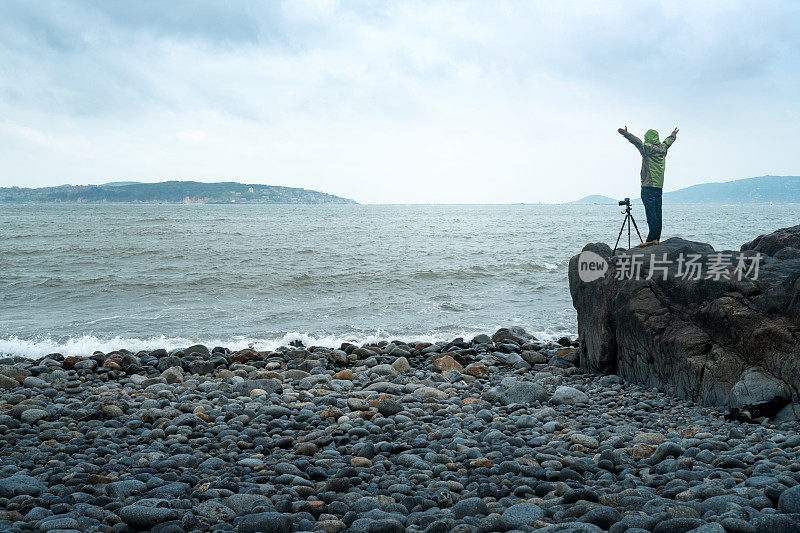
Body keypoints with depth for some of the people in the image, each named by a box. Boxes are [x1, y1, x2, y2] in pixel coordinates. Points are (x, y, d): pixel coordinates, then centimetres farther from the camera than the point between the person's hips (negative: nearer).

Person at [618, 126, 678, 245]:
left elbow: (638, 142, -25)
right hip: (659, 186, 8)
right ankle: (657, 238, 10)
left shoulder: (648, 148, -8)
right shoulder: (662, 148, 14)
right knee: (657, 214, 8)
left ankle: (652, 238, -17)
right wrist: (673, 135, 55)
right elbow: (668, 142, 34)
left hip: (648, 186, -8)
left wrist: (626, 134, -34)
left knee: (651, 213, -12)